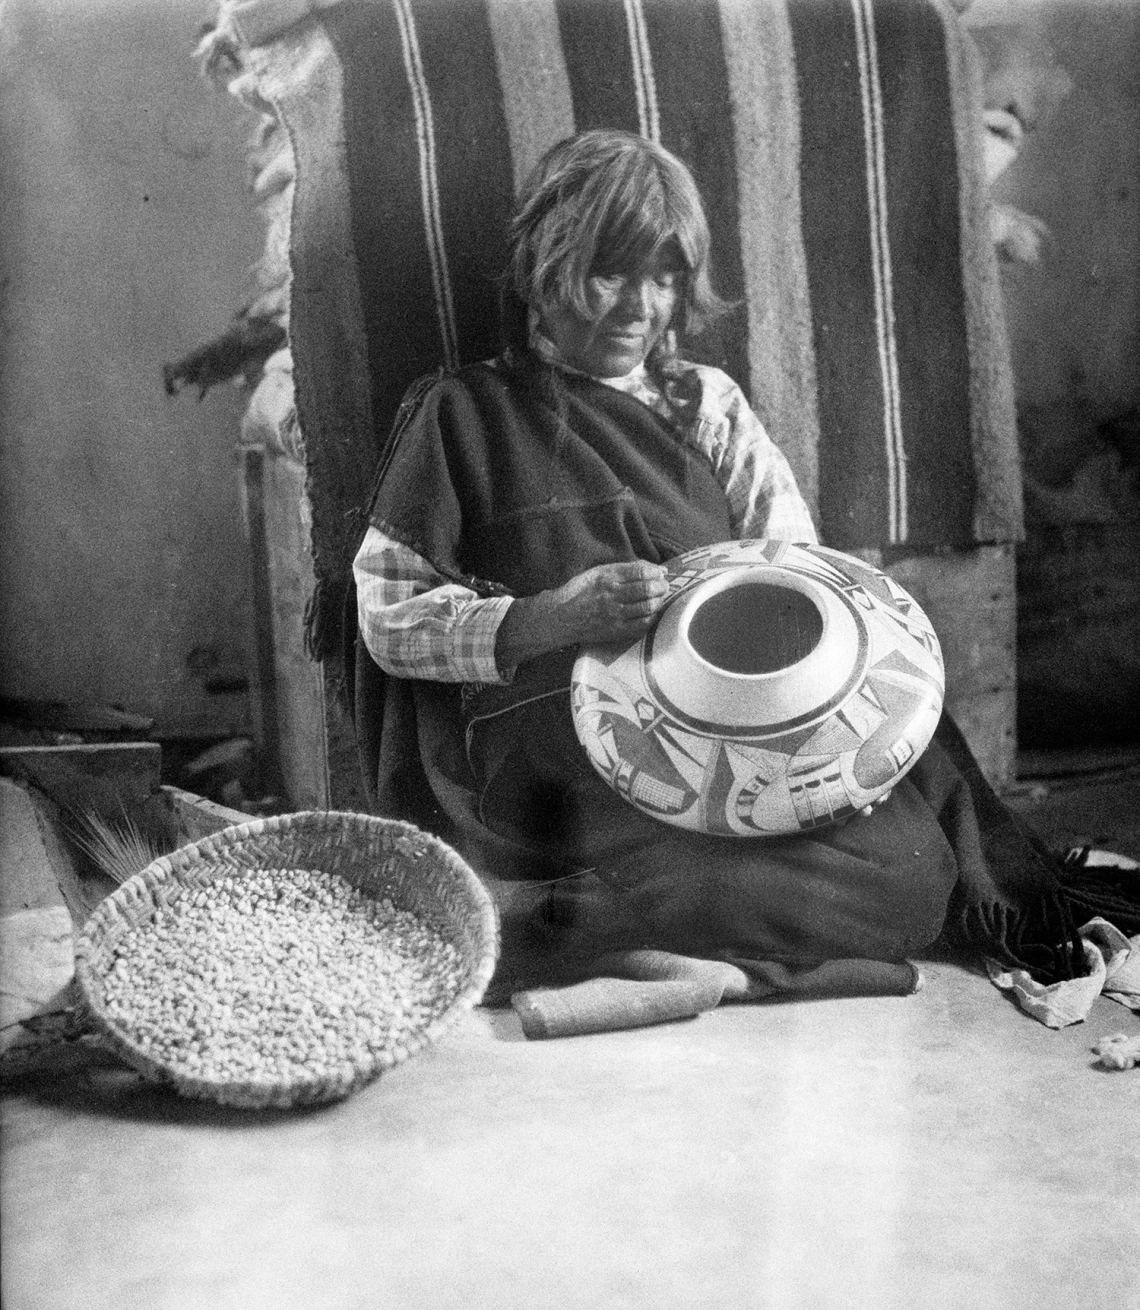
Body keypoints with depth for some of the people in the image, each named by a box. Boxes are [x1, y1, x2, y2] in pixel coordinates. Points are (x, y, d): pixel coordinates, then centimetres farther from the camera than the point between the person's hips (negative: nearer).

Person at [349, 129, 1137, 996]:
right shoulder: (464, 416, 7)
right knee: (899, 888, -25)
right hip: (566, 752, -4)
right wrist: (554, 617, -17)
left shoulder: (706, 406, 18)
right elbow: (390, 618, 0)